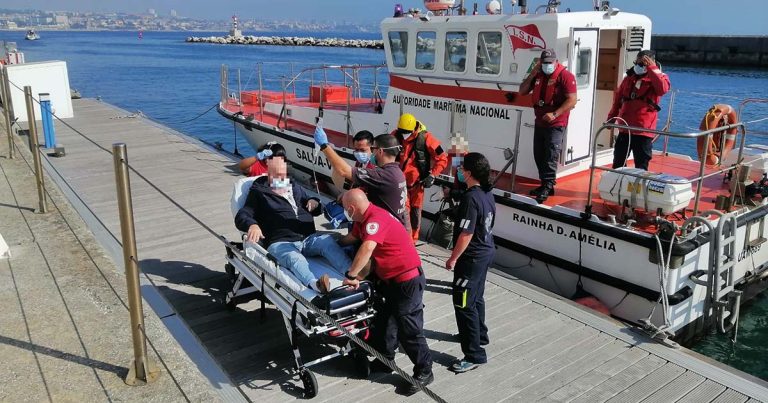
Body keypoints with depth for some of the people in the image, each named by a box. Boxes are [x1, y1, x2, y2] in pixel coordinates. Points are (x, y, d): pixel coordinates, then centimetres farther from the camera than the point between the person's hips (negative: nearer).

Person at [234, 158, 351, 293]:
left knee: (328, 241, -29)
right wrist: (252, 225, -20)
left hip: (309, 238, 4)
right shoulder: (259, 193, 15)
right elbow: (241, 217, 4)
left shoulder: (295, 187, 29)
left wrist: (315, 203, 12)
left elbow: (315, 210, 38)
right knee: (296, 259, -38)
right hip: (281, 243, -4)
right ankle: (315, 284, -67)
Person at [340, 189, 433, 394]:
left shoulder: (376, 218, -25)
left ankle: (424, 371, 15)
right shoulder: (365, 219, 7)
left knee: (408, 329, -1)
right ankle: (385, 360, 36)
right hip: (391, 279, 10)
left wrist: (351, 275, -36)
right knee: (384, 323, 18)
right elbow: (350, 239, 25)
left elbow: (367, 248, -41)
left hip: (408, 280, -10)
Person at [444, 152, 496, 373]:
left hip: (472, 257, -10)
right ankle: (479, 335, 43)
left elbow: (466, 234, -25)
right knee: (476, 297, 25)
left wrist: (453, 258, -14)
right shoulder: (487, 194, 3)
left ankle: (474, 354, 3)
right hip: (486, 251, 10)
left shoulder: (471, 198, -25)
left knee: (464, 304, -3)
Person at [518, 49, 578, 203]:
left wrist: (554, 114, -28)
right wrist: (532, 74, -1)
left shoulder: (565, 76, -11)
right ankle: (545, 184, 23)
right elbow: (522, 91, 11)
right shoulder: (538, 76, 10)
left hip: (556, 125, -7)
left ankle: (548, 187, -7)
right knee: (539, 155, 12)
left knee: (550, 157, -9)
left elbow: (572, 101, -17)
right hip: (539, 123, 8)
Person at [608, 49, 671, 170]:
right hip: (624, 129, 5)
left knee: (641, 167, 1)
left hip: (643, 131, -5)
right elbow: (618, 98, 21)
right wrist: (611, 117, 18)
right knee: (618, 164, 14)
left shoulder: (659, 77, -2)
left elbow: (663, 89, -26)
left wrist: (652, 69, -22)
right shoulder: (629, 77, 13)